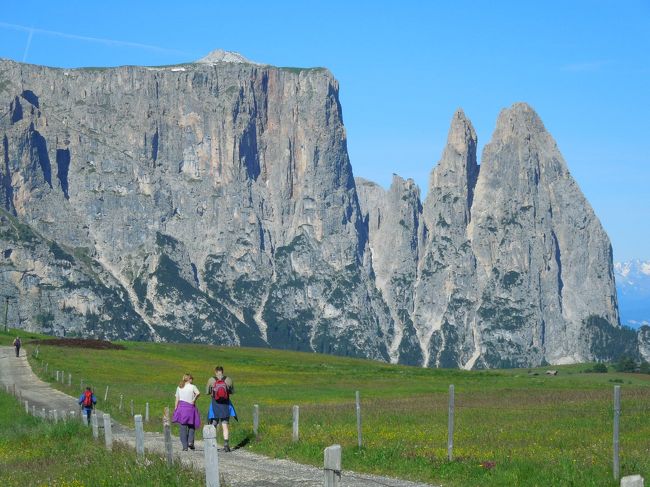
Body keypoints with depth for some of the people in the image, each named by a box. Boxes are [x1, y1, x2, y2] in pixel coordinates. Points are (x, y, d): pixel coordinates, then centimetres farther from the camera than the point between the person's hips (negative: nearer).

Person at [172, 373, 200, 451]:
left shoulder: (179, 387, 9)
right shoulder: (192, 387, -1)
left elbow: (177, 400, 8)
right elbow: (198, 393, -21)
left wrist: (175, 410, 12)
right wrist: (194, 400, -8)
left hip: (181, 407, 2)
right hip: (190, 408, -2)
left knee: (183, 428, 3)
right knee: (191, 427, 12)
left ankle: (185, 446, -2)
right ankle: (190, 442, -6)